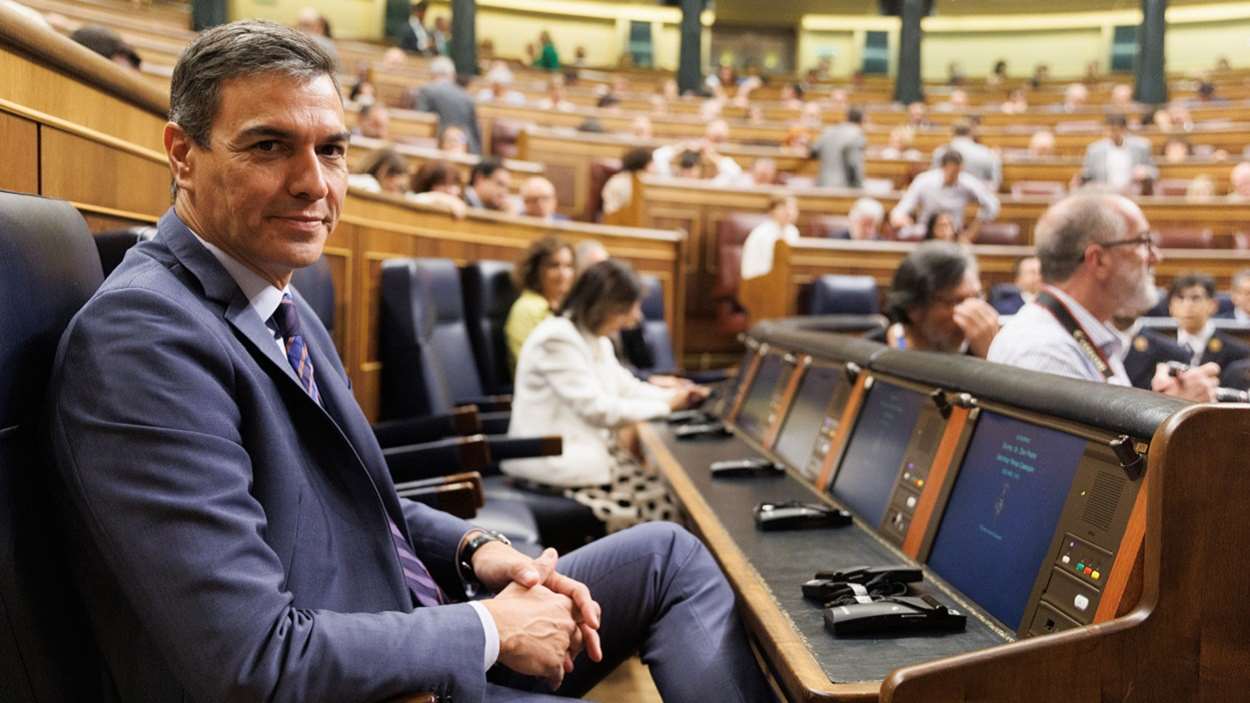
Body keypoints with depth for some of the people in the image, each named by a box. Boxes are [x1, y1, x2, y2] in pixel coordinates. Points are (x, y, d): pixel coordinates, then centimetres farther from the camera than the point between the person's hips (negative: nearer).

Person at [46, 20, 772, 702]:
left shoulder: (286, 306, 6)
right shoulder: (139, 336, -23)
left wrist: (474, 548, -1)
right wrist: (492, 629, -18)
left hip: (409, 641, 9)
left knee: (670, 554, 9)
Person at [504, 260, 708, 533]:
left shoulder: (597, 339, 14)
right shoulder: (557, 339, -18)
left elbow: (624, 386, 20)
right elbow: (597, 409, -22)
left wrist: (673, 395, 3)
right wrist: (664, 406, -12)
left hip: (590, 447, 10)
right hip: (554, 460, -10)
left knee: (663, 498, -10)